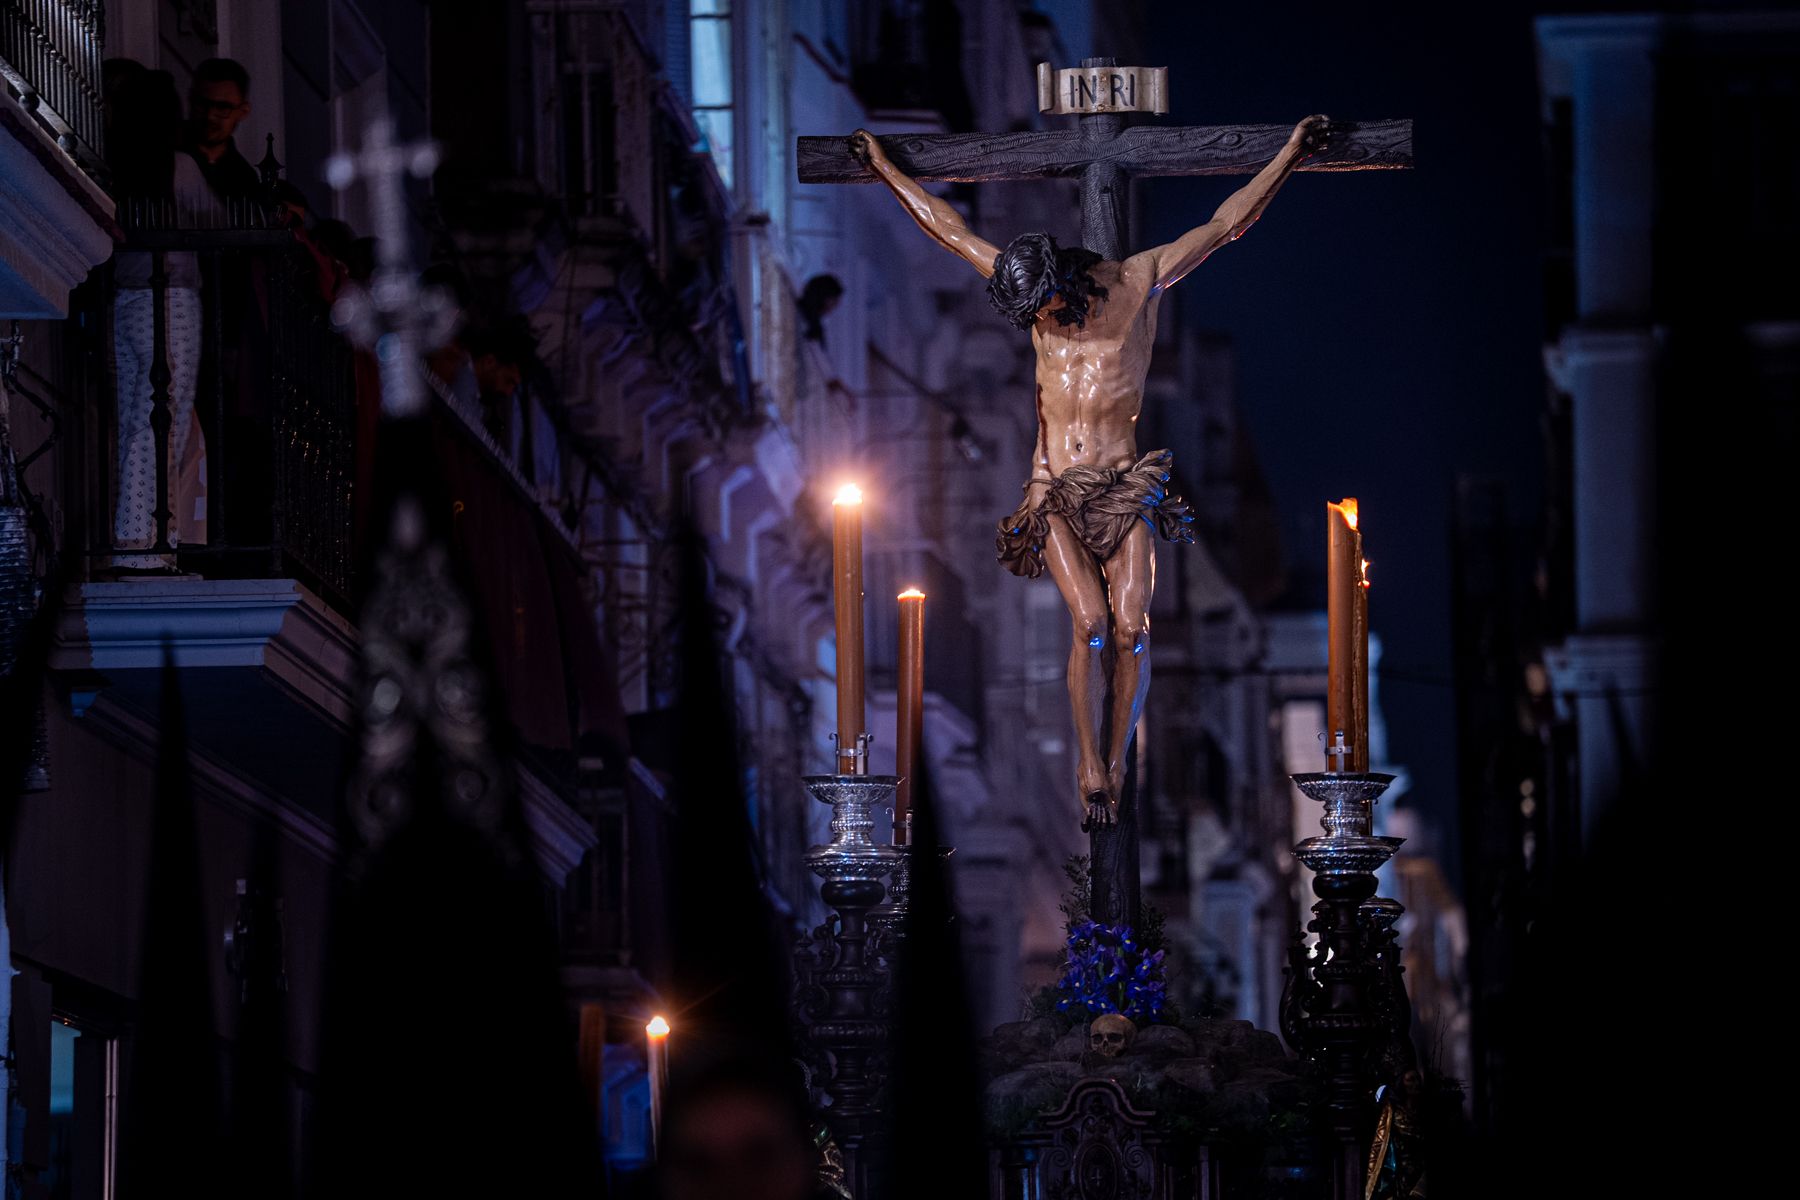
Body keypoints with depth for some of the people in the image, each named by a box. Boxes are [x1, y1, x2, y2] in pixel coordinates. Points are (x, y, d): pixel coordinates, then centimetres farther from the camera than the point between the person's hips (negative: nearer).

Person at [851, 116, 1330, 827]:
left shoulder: (1139, 283, -3)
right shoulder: (1028, 287, 3)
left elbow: (1226, 224, 6)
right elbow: (947, 228, 15)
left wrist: (1292, 153, 8)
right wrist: (884, 168, 23)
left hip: (1125, 485, 0)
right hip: (1057, 488, 0)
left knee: (1131, 627, -14)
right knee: (1090, 622, -17)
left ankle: (1116, 764, -3)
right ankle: (1091, 775, -11)